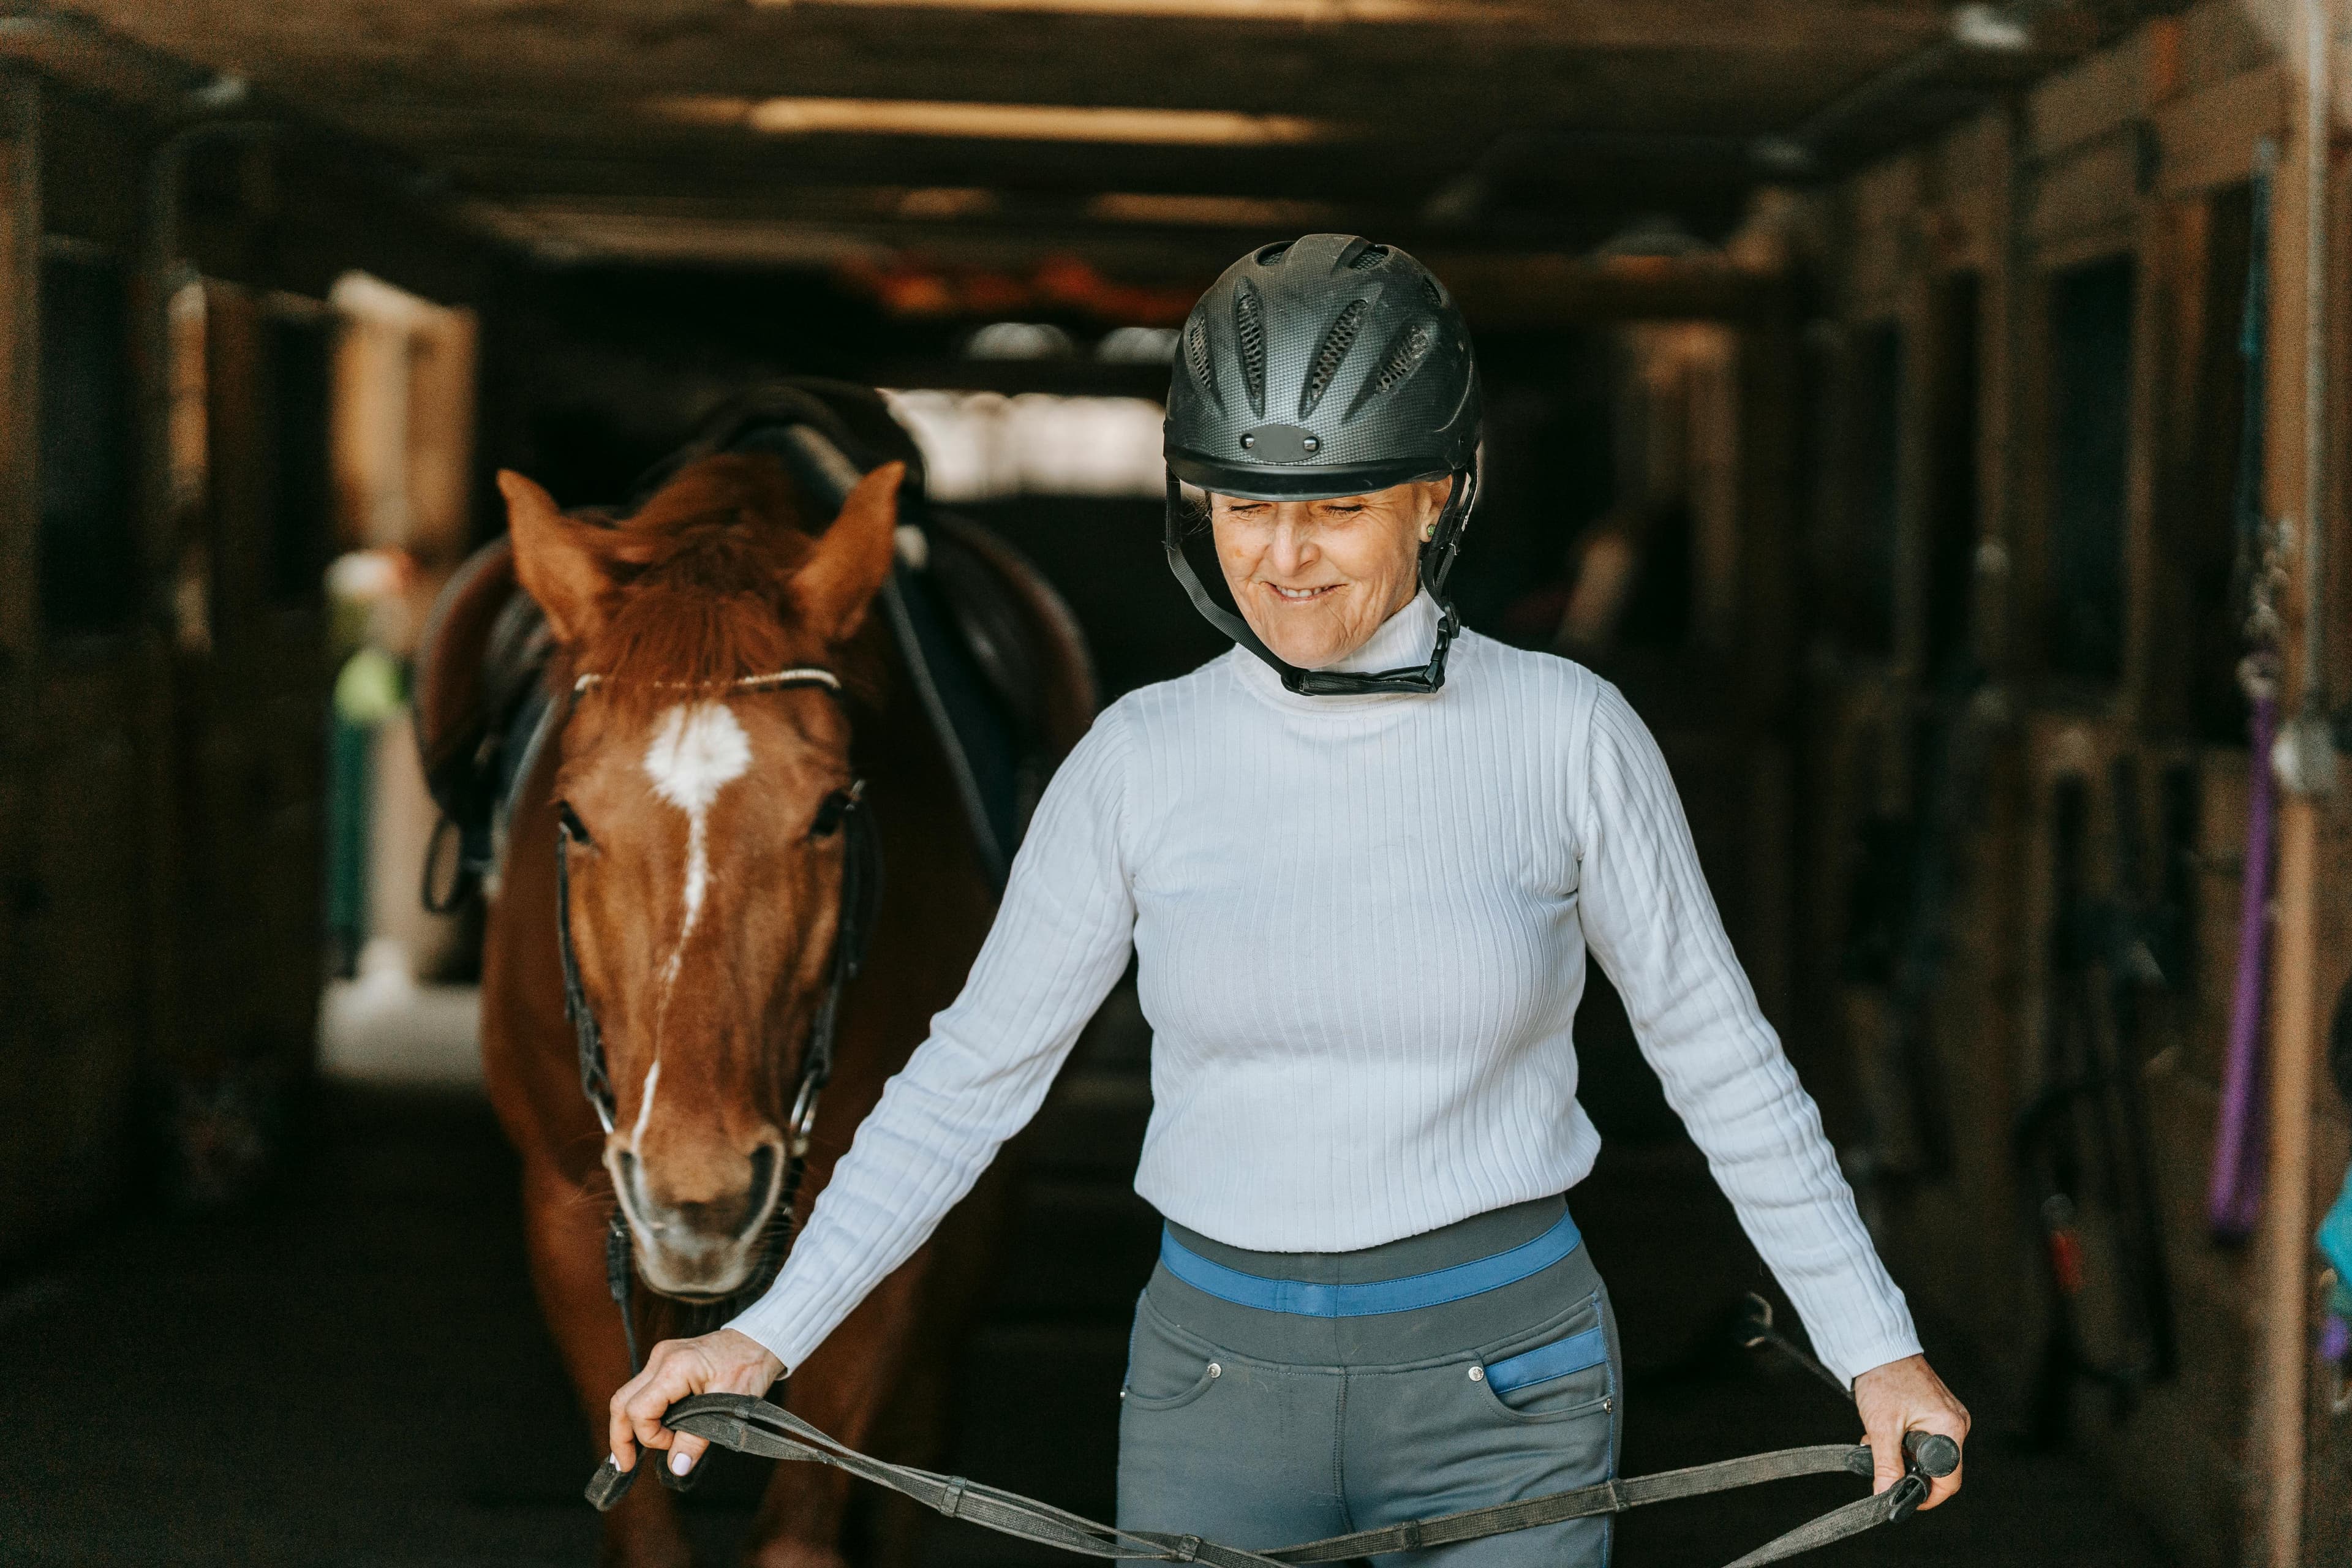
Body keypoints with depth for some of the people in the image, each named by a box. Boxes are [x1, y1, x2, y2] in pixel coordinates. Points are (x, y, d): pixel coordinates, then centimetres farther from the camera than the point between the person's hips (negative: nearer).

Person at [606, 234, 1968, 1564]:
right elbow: (976, 1072, 4)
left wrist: (1878, 1347, 2)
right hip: (1217, 1378, 2)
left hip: (1501, 1382, -1)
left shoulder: (1569, 735, -5)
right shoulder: (1141, 761, -2)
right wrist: (768, 1337, -1)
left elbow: (1721, 1060, 3)